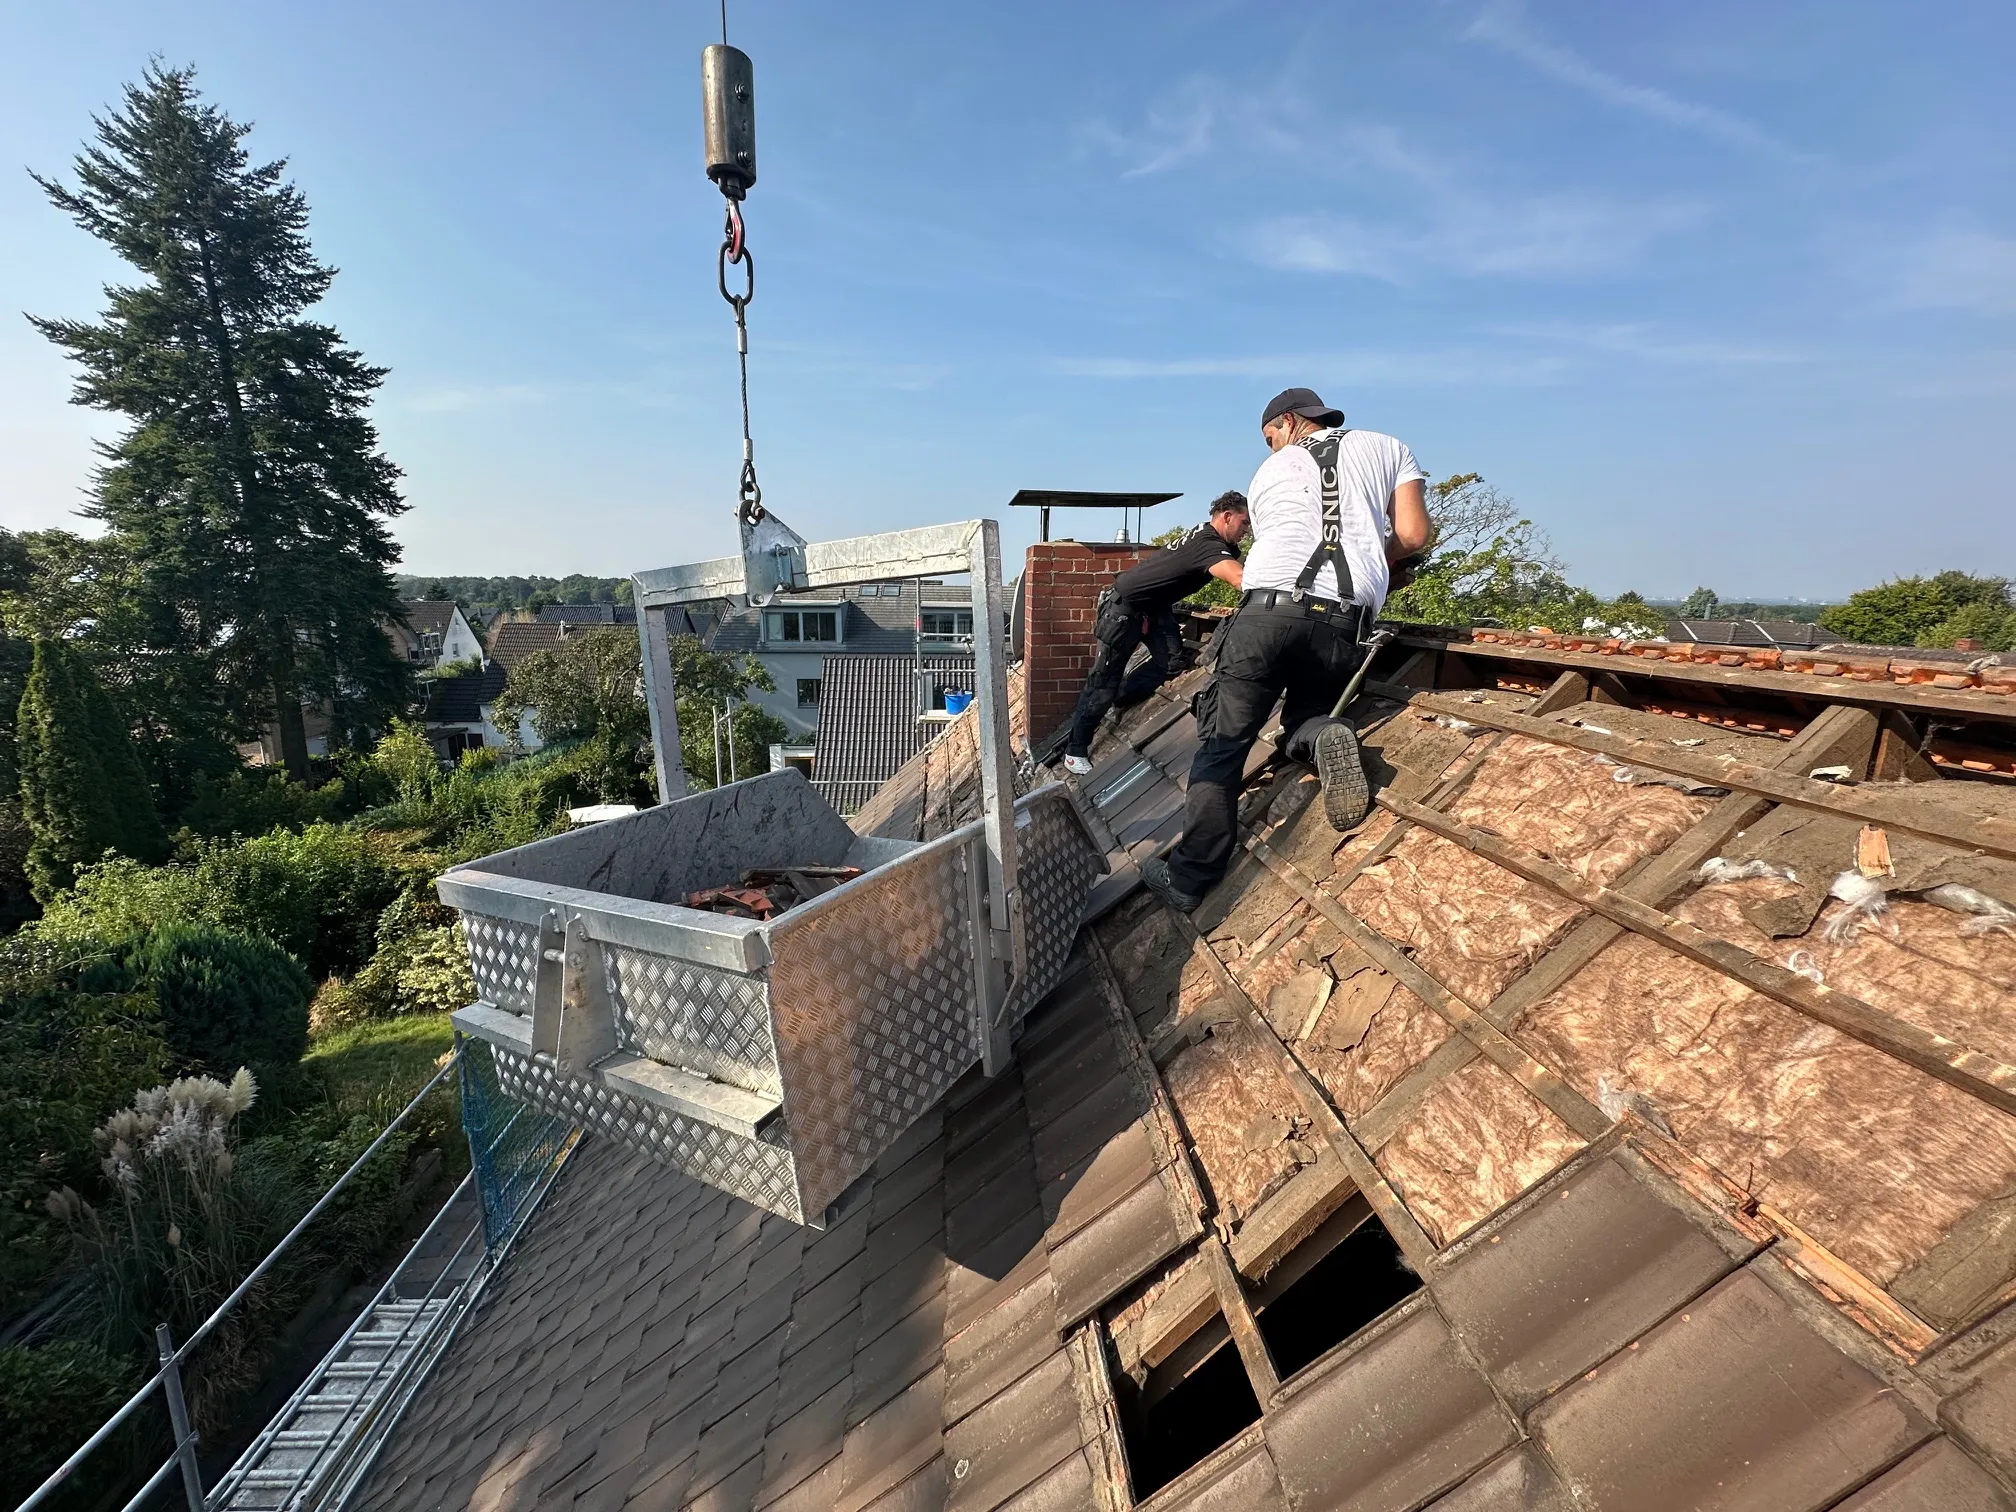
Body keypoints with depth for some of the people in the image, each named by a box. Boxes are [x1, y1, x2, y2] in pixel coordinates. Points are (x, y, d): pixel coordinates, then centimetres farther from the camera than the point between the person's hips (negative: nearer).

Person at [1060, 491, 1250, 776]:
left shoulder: (1209, 536, 1)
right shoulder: (1208, 544, -28)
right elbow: (1240, 578, -44)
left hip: (1156, 606, 9)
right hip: (1125, 604, -9)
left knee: (1171, 660, -10)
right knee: (1104, 677, -4)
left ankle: (1120, 699, 10)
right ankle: (1075, 749, 6)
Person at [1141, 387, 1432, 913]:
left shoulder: (1271, 471, 24)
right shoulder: (1388, 448, 23)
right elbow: (1412, 535, 13)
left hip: (1269, 609, -1)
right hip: (1343, 625, 2)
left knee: (1222, 741, 4)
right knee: (1303, 719, 24)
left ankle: (1189, 878, 1)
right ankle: (1325, 738, -15)